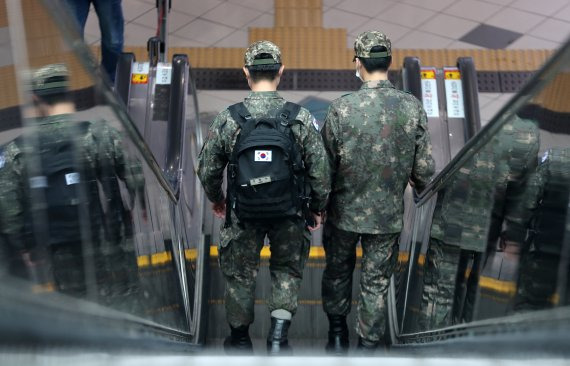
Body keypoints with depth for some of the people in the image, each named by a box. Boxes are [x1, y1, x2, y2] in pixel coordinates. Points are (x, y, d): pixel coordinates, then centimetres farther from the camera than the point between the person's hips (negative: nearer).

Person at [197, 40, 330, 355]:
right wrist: (317, 208, 9)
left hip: (243, 214, 0)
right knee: (286, 272, 20)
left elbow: (207, 169, -3)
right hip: (289, 214, 0)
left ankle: (240, 341, 32)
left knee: (240, 275, 18)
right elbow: (320, 171, -8)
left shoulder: (227, 119, -12)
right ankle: (278, 337, 5)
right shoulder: (301, 118, -12)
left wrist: (216, 199, 17)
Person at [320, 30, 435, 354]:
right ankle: (368, 345, 22)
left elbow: (326, 166, -10)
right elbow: (425, 169, -7)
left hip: (345, 211, 0)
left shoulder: (341, 109, -17)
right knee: (376, 283, 14)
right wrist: (422, 189, 16)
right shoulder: (413, 108, -11)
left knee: (338, 272, 22)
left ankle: (338, 334, 37)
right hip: (389, 215, 1)